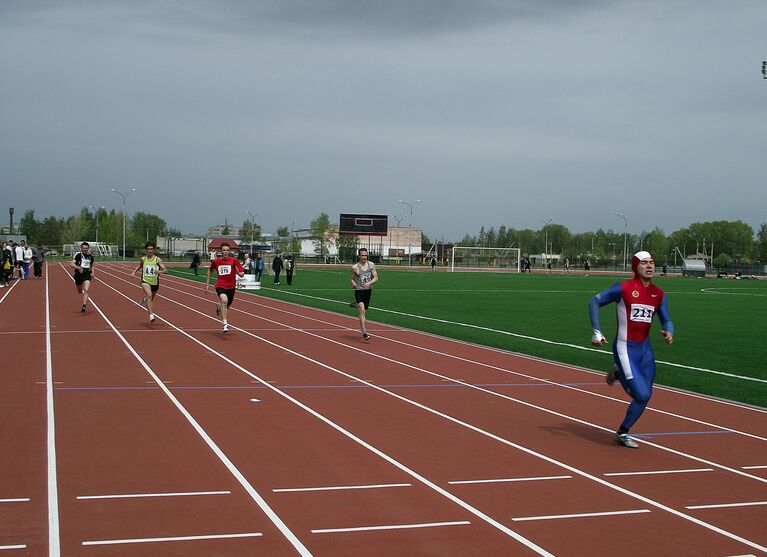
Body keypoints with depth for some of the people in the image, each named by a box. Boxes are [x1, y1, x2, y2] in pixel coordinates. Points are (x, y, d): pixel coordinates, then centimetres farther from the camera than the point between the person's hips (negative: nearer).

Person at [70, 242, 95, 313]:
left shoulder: (90, 256, 6)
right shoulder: (78, 255, -7)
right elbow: (71, 264, -16)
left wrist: (92, 273, 10)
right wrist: (78, 267, -32)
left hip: (87, 274, 1)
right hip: (79, 274, -1)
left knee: (86, 290, -19)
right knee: (80, 292, 15)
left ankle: (84, 306, -21)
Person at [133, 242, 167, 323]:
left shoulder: (157, 259, -7)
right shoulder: (143, 259, 1)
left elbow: (165, 270, -14)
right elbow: (140, 266, 23)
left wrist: (159, 271, -33)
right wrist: (135, 271, 7)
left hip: (155, 283, 1)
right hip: (145, 281, -1)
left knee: (151, 299, 20)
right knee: (149, 295, -29)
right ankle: (151, 315, -35)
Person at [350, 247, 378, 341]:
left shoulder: (371, 265, 3)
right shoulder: (355, 267, -4)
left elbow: (376, 278, 2)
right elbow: (351, 278, 7)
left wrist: (369, 283, -16)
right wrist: (353, 283, -15)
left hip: (368, 290, 4)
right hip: (359, 290, -4)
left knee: (364, 311, 13)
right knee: (362, 311, -17)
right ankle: (364, 333, -19)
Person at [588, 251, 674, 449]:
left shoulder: (658, 294, 5)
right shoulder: (623, 288, -10)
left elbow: (666, 321, 11)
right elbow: (594, 302, -4)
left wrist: (668, 332, -13)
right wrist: (596, 332, -12)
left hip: (645, 348, 6)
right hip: (625, 349, -6)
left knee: (645, 394, 9)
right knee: (642, 395, -12)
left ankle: (618, 374, 37)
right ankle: (622, 433, 12)